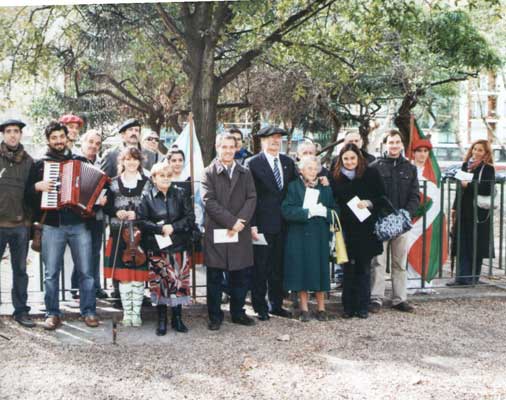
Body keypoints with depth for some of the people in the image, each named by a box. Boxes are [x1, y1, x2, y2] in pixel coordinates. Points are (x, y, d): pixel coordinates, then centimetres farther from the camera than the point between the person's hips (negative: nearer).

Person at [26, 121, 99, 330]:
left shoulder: (80, 161, 12)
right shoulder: (40, 164, 10)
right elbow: (26, 192, 9)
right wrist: (37, 186, -11)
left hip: (79, 224, 0)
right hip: (52, 226, 0)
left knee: (85, 271, 1)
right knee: (51, 273, 2)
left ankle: (88, 312, 11)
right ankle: (52, 314, 12)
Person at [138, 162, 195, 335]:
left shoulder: (180, 194, 6)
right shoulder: (147, 197, 3)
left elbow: (190, 218, 1)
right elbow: (142, 221, -4)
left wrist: (173, 227, -11)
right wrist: (160, 228, -15)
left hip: (179, 247, 1)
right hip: (157, 248, -1)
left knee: (179, 281, 2)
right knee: (159, 283, -1)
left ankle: (177, 319, 15)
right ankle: (162, 320, 10)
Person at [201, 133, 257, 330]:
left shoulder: (245, 173, 12)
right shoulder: (209, 173, 1)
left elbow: (251, 199, 3)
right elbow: (209, 201, -9)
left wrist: (240, 221, -12)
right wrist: (231, 221, -15)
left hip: (241, 232, 3)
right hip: (215, 231, -3)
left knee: (241, 275, 7)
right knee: (214, 277, 3)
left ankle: (238, 312, 21)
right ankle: (215, 316, 12)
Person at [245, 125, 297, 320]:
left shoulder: (288, 162, 11)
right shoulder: (252, 163, -5)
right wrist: (252, 224, -13)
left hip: (283, 224, 5)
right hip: (262, 224, -5)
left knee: (278, 266, 12)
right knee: (260, 267, 2)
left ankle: (276, 304, 23)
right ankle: (260, 307, 11)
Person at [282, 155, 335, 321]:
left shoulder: (325, 188, 11)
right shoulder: (293, 186, 1)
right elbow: (286, 210, -11)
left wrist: (325, 212, -14)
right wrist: (308, 212, -18)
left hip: (320, 237, 2)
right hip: (299, 237, -2)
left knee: (320, 270, 3)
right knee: (302, 270, 0)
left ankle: (321, 308, 12)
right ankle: (304, 309, 9)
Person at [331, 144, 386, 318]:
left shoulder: (371, 174, 1)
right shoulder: (335, 177, 6)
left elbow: (382, 198, 2)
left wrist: (369, 203, -14)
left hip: (366, 230, -1)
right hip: (346, 230, 1)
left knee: (364, 269, 4)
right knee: (348, 270, 4)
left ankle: (362, 307, 11)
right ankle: (348, 307, 11)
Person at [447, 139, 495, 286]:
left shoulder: (488, 169, -4)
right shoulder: (466, 165, 14)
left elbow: (488, 189, -18)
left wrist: (469, 185, -21)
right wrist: (455, 208, 17)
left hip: (478, 213, -6)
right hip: (464, 212, 6)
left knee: (476, 246, 0)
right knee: (462, 245, 3)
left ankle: (473, 277, 10)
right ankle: (462, 277, 7)